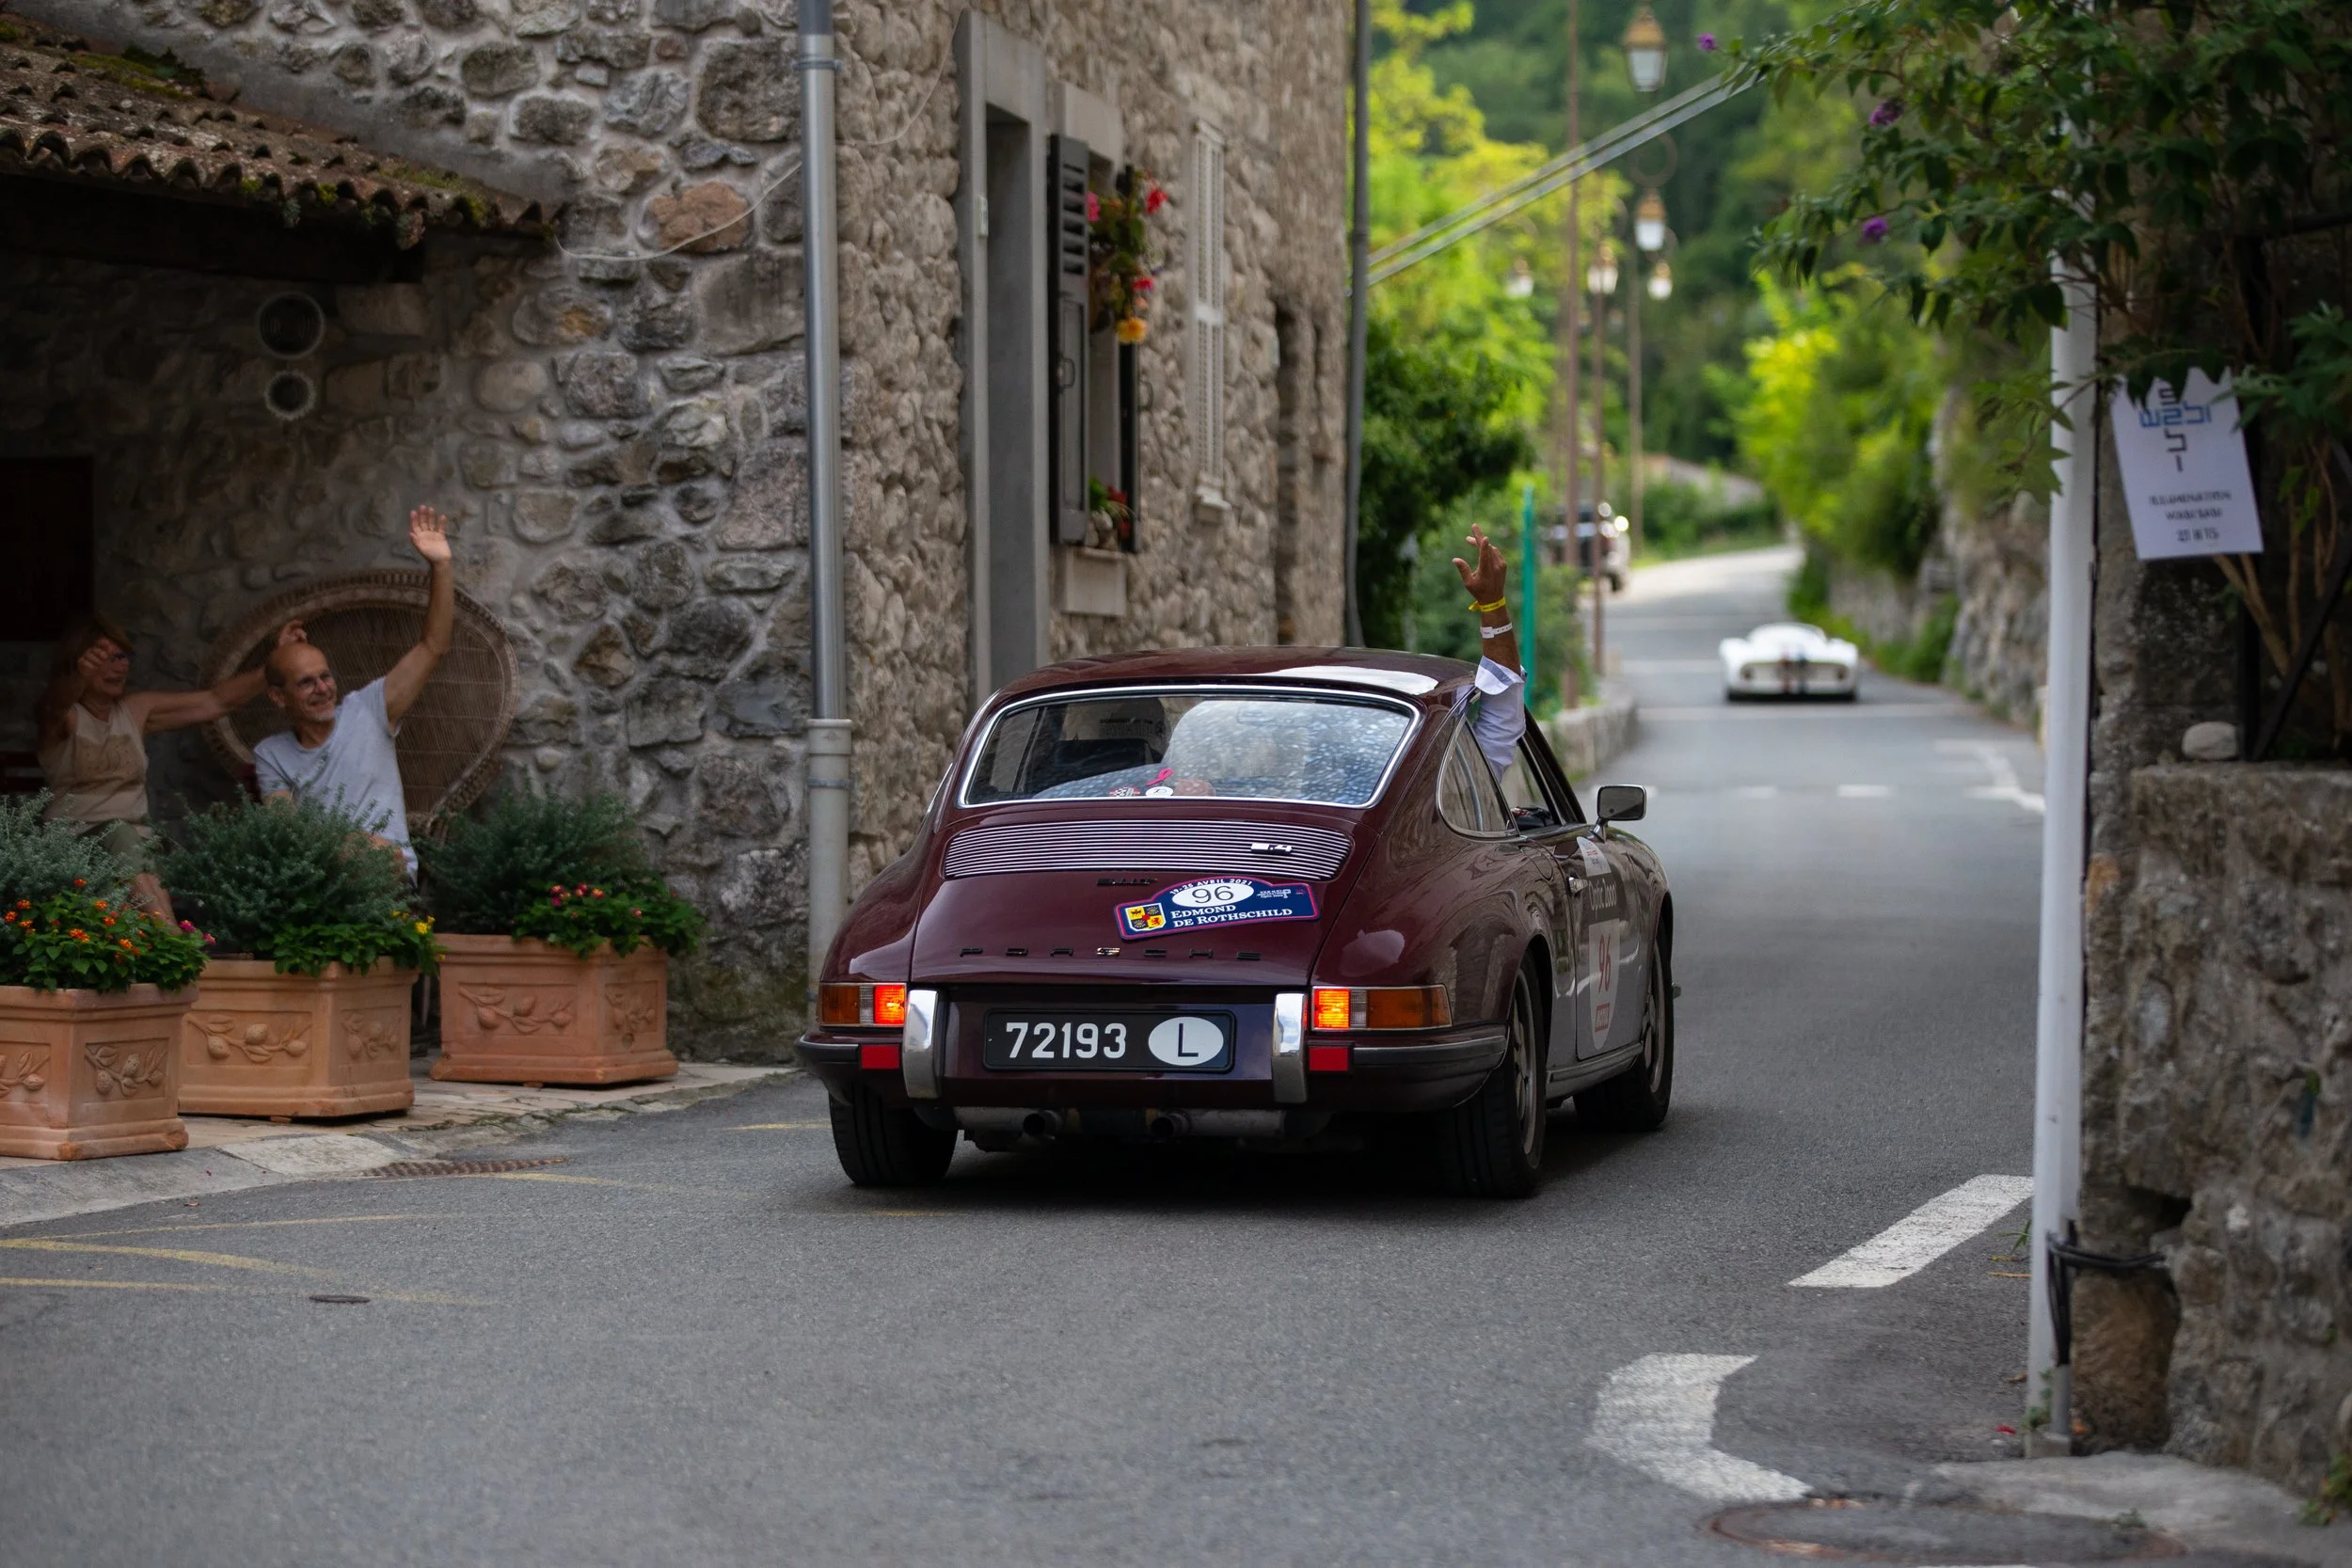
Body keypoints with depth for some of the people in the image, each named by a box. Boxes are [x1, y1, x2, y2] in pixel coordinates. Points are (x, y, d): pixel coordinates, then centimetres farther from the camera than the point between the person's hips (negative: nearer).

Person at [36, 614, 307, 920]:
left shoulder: (138, 710, 16)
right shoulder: (64, 715, 1)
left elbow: (217, 702, 13)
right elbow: (50, 713, -26)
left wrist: (277, 658, 2)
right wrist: (79, 677, -50)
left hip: (135, 839, 5)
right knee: (119, 834, -37)